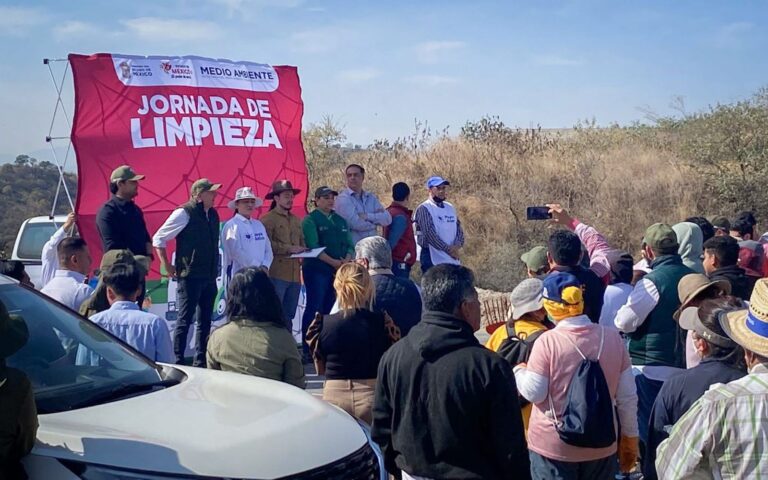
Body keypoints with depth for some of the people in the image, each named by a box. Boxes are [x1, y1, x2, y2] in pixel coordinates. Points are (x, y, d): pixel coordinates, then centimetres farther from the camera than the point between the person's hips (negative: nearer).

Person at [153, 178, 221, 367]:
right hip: (190, 278, -7)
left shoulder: (213, 215, 11)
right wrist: (167, 266, -7)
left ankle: (200, 362, 20)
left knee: (205, 321, 11)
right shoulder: (184, 213, -10)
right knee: (185, 320, -2)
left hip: (209, 278, 7)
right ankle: (178, 362, 5)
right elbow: (158, 238, -7)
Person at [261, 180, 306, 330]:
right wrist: (289, 249, -16)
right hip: (277, 274, -7)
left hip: (295, 274, 7)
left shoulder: (296, 220, 20)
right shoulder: (268, 219, -4)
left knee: (289, 316, 12)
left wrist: (303, 250, 2)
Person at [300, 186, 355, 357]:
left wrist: (346, 260, -7)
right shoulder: (310, 220, -2)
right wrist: (334, 262, -16)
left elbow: (350, 245, 14)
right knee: (314, 308, -8)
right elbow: (313, 247, -12)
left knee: (331, 310, 7)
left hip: (338, 271, 6)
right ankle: (308, 350, -5)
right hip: (317, 270, -6)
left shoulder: (340, 221, 18)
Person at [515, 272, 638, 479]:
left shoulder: (547, 341, -17)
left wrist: (519, 371, 8)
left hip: (553, 447, -3)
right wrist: (630, 438, 12)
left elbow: (534, 392, -12)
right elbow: (627, 397, -1)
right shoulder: (612, 337, -5)